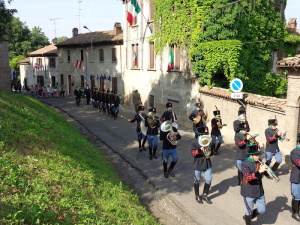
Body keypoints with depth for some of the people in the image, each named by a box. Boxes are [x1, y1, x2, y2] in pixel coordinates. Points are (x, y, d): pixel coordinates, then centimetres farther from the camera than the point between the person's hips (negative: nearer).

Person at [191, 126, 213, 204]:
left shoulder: (208, 141, 5)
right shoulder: (195, 142, -9)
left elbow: (210, 150, 14)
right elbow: (193, 153, -15)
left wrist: (209, 153, -9)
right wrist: (200, 150, -30)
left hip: (207, 164, 4)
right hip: (198, 165, -4)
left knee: (209, 179, 1)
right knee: (197, 180, 9)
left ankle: (205, 195, 20)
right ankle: (197, 196, 27)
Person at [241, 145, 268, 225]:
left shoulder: (259, 162, 0)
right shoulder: (245, 164, -19)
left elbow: (261, 175, 4)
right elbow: (248, 177, -34)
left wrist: (265, 169, -17)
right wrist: (259, 171, -44)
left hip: (259, 191, 6)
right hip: (248, 193, -6)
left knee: (262, 210, 16)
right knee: (249, 212, 9)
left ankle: (247, 217, 39)